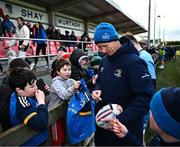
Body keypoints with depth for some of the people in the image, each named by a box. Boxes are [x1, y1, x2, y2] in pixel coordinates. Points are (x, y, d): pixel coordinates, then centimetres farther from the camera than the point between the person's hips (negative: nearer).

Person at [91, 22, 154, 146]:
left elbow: (146, 97, -23)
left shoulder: (134, 62, -20)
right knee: (100, 142, 25)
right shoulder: (104, 61, 4)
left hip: (126, 127, -7)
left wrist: (122, 119, -26)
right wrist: (97, 90, -4)